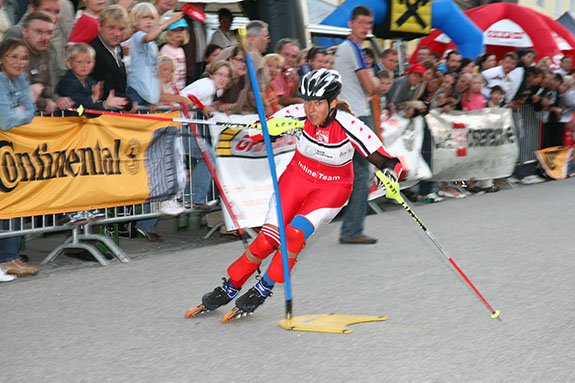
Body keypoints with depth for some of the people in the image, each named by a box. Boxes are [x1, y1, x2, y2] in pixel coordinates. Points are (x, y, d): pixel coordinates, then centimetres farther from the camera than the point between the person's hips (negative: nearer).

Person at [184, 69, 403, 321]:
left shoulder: (350, 127, -28)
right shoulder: (298, 115, -22)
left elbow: (387, 162, -23)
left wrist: (390, 177, -44)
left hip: (332, 188, -2)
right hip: (298, 175, 2)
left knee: (295, 233, -22)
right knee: (269, 238, -7)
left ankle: (263, 290, -2)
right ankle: (229, 288, 12)